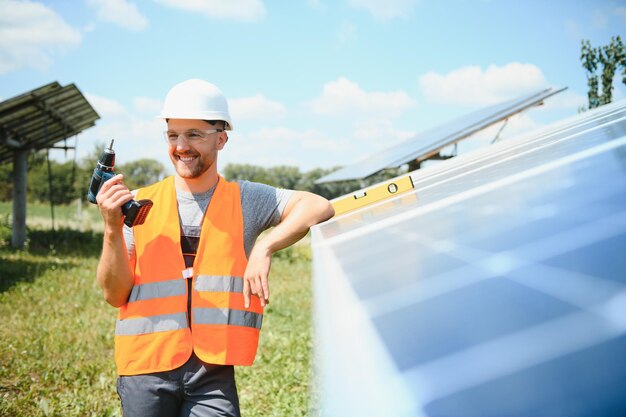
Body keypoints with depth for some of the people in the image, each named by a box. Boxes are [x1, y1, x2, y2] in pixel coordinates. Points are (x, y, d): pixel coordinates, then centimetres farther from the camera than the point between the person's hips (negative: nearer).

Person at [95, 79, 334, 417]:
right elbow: (115, 294, 2)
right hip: (146, 368, 1)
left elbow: (319, 207, -9)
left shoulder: (244, 200, 4)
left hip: (213, 372, -1)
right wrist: (112, 229, -13)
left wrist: (264, 249, -21)